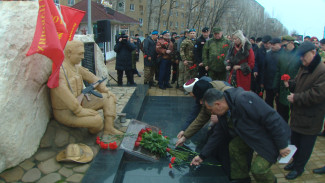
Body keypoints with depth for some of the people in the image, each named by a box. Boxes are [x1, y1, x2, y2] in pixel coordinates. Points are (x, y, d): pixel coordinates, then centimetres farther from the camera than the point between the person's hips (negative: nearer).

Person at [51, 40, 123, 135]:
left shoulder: (76, 66, 7)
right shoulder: (60, 68, -23)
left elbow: (91, 77, 17)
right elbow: (62, 90, -35)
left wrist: (106, 91, 13)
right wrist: (79, 110, -32)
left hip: (79, 102, 10)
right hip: (65, 111, -10)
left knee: (110, 98, 5)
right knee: (97, 119, -31)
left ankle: (109, 129, -7)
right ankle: (95, 131, 6)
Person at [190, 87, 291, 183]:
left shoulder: (243, 99, -32)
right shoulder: (223, 113, -2)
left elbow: (271, 119, -29)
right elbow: (217, 134, 8)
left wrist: (282, 145, -21)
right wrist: (202, 156, 10)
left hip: (272, 137, -8)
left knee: (258, 168, -17)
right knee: (234, 146, -2)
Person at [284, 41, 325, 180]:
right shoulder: (304, 68, 7)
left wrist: (296, 98, -22)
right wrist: (290, 84, 0)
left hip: (311, 118, -8)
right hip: (298, 113, 8)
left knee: (305, 145, 9)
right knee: (295, 141, 20)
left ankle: (299, 168, 24)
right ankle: (296, 161, 39)